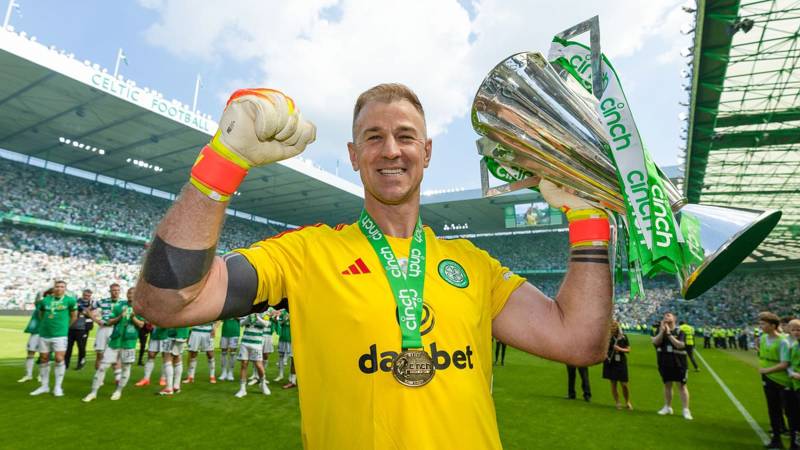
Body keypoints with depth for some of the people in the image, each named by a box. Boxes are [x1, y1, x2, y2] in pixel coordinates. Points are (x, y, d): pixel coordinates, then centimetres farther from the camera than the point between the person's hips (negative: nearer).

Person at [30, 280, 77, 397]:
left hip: (60, 335, -4)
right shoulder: (45, 300, 6)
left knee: (59, 359, -8)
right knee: (43, 359, 10)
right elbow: (41, 314, 21)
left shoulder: (70, 300, -2)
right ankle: (44, 386, 24)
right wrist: (46, 325, 15)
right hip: (44, 334, 4)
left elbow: (74, 316, 8)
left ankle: (58, 387, 2)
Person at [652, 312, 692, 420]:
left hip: (678, 364, -3)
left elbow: (680, 345, -21)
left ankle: (686, 410, 7)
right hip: (664, 363, 3)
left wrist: (669, 334, -24)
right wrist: (662, 331, -20)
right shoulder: (660, 331, 3)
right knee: (667, 385, 13)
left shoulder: (679, 332, -6)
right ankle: (667, 407, 25)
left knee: (681, 386, 0)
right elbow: (655, 342, -12)